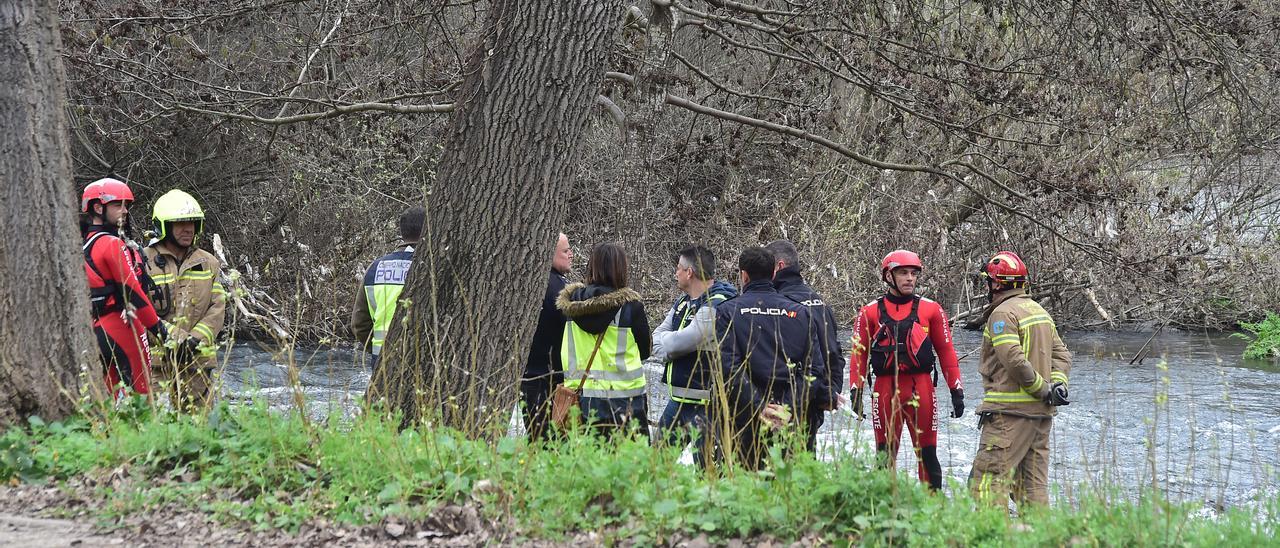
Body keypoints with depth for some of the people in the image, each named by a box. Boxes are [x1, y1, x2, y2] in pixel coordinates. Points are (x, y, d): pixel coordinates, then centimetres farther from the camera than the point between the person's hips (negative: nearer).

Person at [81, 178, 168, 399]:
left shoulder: (85, 246, 15)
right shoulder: (113, 244, -12)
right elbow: (131, 290, -16)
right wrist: (156, 325, -12)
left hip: (97, 328, 9)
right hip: (121, 323, -9)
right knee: (139, 393, -7)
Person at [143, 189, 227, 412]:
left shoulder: (208, 263, 13)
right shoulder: (145, 262, -1)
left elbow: (218, 306, 6)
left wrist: (197, 337, -10)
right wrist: (172, 338, -15)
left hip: (198, 359, 4)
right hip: (156, 359, -4)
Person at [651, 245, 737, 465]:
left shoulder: (716, 306, -17)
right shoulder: (683, 302, 14)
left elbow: (678, 343, -21)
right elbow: (657, 338, 10)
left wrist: (665, 341, 0)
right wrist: (671, 347, -11)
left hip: (704, 404, -10)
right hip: (678, 399, 10)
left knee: (706, 467, -9)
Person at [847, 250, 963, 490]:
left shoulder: (931, 310, 7)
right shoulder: (870, 313, 7)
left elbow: (946, 352, 8)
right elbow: (859, 354, 8)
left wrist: (957, 391, 3)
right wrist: (856, 391, -1)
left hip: (921, 388, 0)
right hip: (885, 390, 0)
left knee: (927, 455, 1)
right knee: (885, 455, 5)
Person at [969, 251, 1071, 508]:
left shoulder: (1002, 314, -11)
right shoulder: (1038, 310, 18)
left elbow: (1014, 360, -21)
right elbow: (1062, 353, 17)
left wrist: (1043, 389, -13)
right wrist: (1058, 383, 2)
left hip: (1011, 410, -9)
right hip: (1042, 411, 9)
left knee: (988, 478, -10)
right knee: (1034, 482, 11)